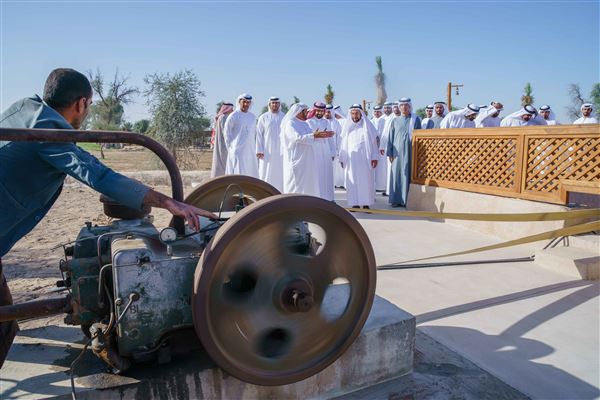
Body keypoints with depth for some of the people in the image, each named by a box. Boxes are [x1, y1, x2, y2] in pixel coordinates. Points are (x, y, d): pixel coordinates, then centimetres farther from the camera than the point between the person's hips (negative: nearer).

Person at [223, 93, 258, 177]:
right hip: (237, 150, -6)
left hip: (250, 151, 6)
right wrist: (231, 148, -3)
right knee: (238, 173, -8)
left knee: (251, 175, 7)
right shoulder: (233, 116, -5)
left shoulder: (252, 117, 12)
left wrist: (254, 148, 13)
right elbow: (226, 133, -1)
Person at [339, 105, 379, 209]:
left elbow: (374, 141, 1)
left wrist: (375, 157, -6)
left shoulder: (367, 126, 3)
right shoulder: (347, 126, 10)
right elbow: (344, 143, 12)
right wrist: (342, 158, 9)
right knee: (352, 181, 0)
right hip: (351, 159, 2)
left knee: (366, 180, -3)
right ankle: (355, 203, 5)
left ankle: (366, 204, 2)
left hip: (364, 159, -2)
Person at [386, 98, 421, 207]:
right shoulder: (395, 121, 11)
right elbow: (390, 137, 9)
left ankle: (408, 200, 2)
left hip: (410, 152, -1)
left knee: (408, 175, -3)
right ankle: (396, 199, 5)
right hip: (397, 152, 2)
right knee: (396, 175, -1)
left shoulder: (416, 120, 7)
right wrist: (390, 153, 2)